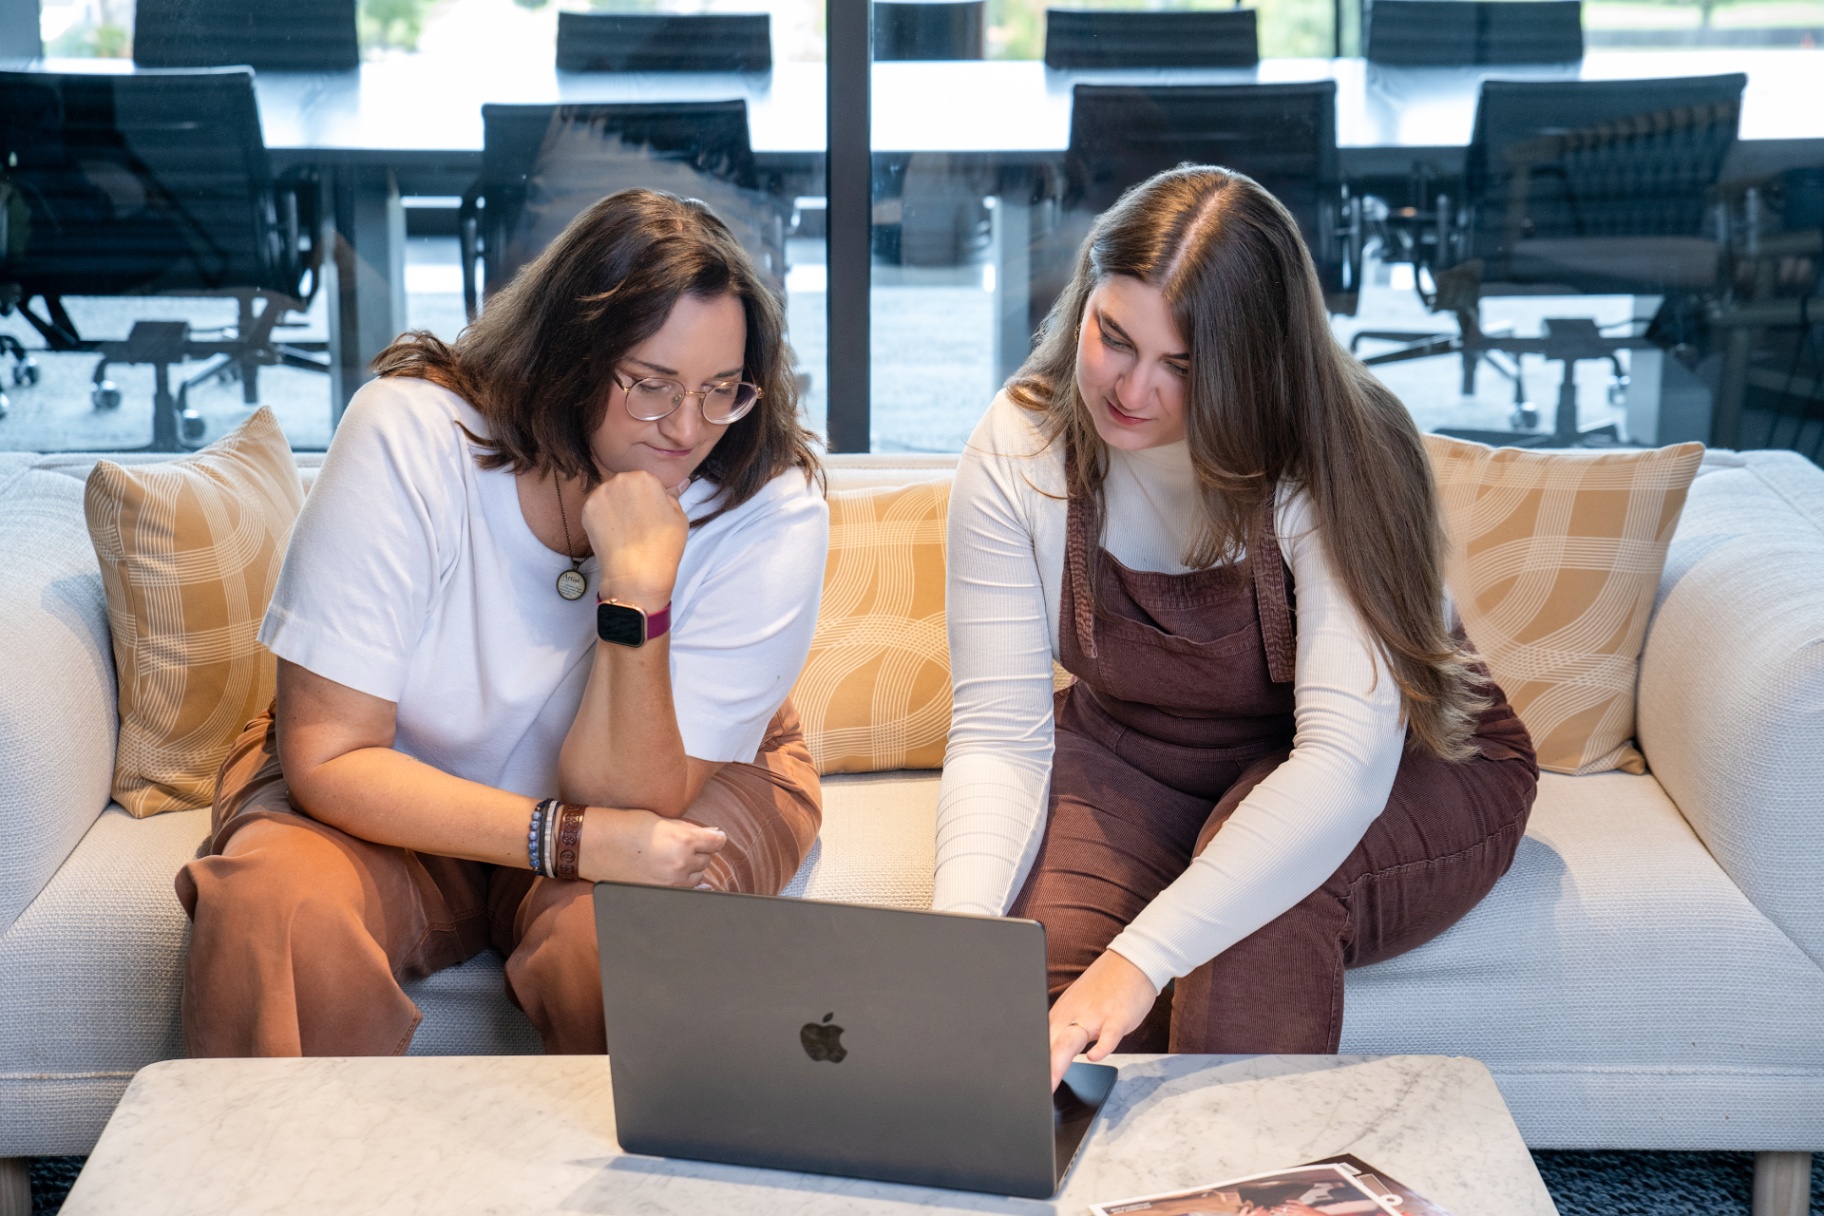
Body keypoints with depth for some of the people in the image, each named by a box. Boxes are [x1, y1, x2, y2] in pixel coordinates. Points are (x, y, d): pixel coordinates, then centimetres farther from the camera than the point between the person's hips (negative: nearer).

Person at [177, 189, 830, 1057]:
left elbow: (626, 805, -23)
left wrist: (639, 589, -38)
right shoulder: (411, 433, -24)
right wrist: (568, 838, -32)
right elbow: (326, 756, -22)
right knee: (273, 913, -31)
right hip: (401, 799, 0)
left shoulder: (773, 509, -22)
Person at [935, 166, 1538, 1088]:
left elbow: (1347, 761, -38)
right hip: (1135, 760, 3)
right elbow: (997, 732, -19)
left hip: (1401, 773, -2)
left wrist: (1139, 959, -50)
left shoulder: (1330, 466, -28)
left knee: (1256, 922, -35)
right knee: (1035, 963, -27)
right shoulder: (1018, 450, -17)